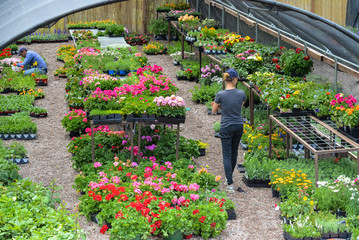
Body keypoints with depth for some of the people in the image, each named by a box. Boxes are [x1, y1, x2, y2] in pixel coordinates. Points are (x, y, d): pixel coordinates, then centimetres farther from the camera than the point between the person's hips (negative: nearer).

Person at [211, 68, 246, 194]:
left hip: (226, 128, -3)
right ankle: (229, 177, 36)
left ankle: (230, 184, -10)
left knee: (227, 155, -1)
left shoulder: (220, 95, -14)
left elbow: (214, 110, -1)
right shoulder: (241, 93, -6)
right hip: (239, 126, 3)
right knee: (234, 152, 20)